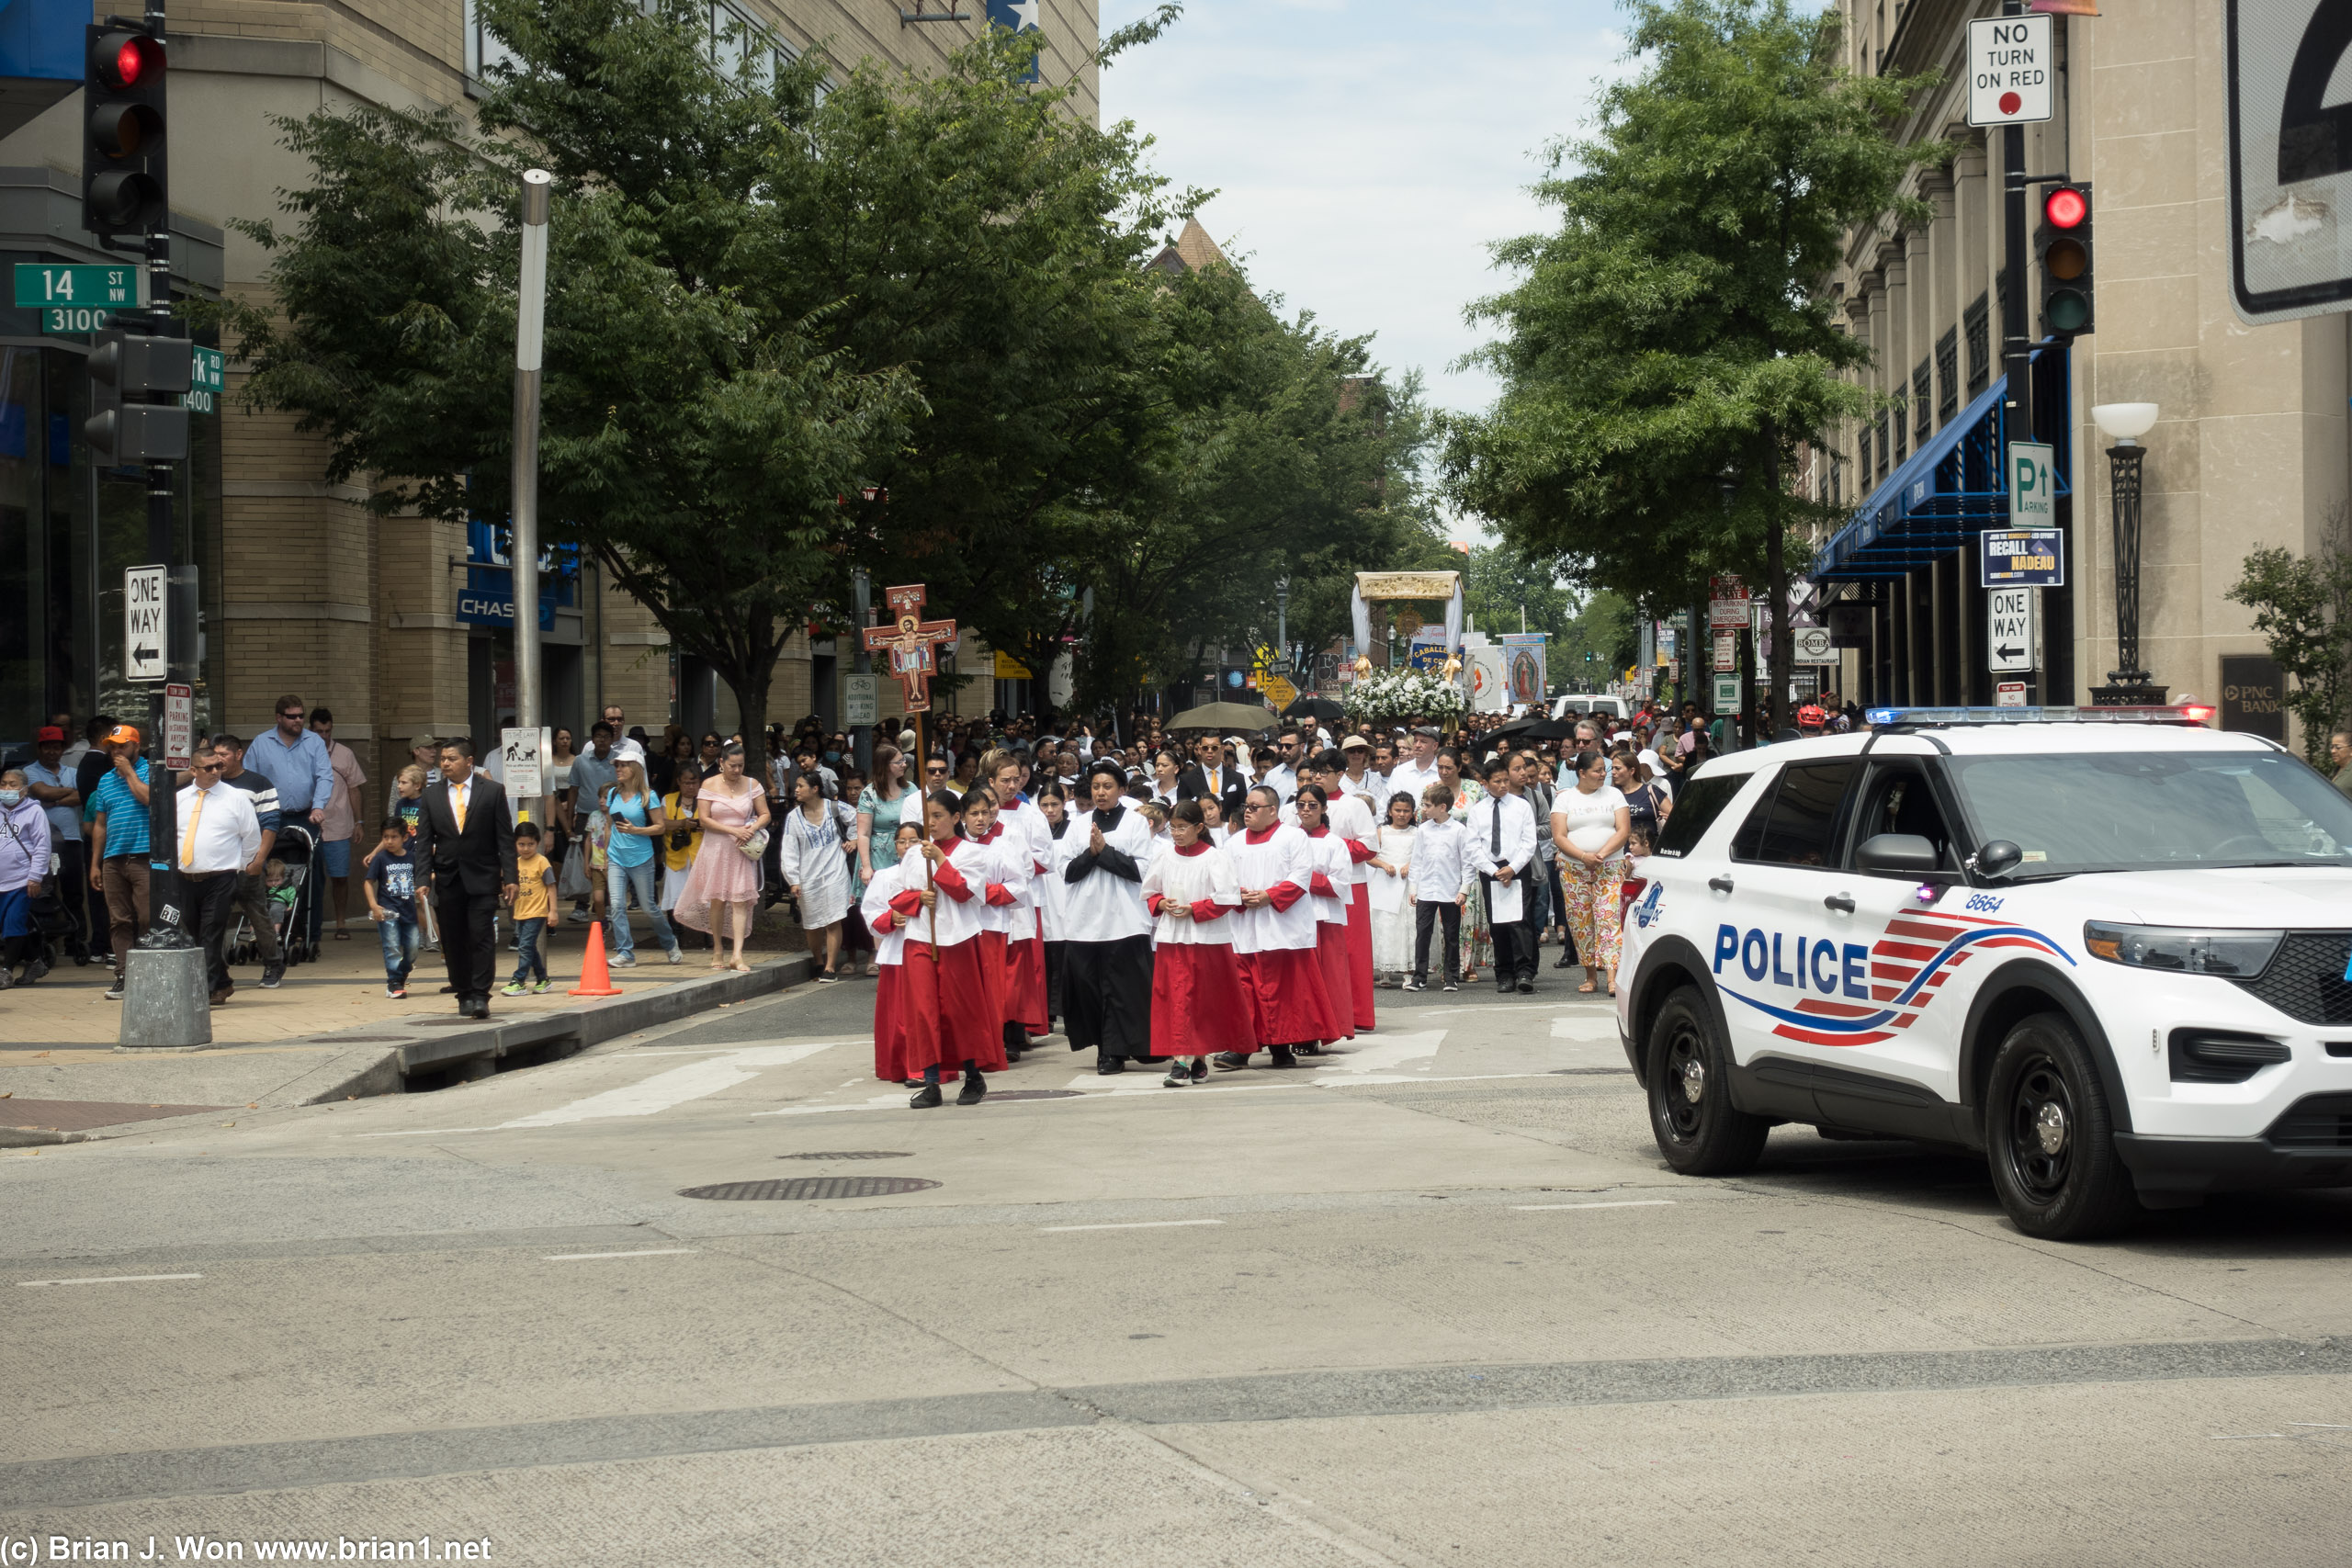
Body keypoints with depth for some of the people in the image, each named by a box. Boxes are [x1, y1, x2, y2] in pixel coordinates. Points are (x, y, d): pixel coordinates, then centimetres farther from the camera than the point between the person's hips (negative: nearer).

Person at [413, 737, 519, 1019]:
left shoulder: (493, 791, 1)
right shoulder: (432, 795, 7)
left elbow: (505, 837, 0)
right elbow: (424, 840, 7)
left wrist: (509, 877, -6)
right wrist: (424, 879, -3)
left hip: (482, 879, -3)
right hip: (447, 879, 3)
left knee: (482, 937, -9)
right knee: (453, 941, 5)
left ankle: (480, 996, -8)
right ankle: (464, 994, 15)